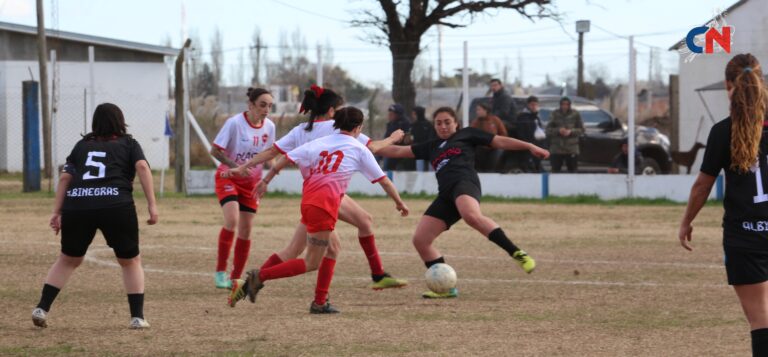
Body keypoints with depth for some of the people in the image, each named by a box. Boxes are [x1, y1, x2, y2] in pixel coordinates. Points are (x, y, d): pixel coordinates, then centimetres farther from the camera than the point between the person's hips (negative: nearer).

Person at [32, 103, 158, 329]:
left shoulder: (82, 145, 24)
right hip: (116, 206, -2)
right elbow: (142, 167, 0)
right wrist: (152, 204, -4)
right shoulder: (128, 144, 17)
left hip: (76, 206, 3)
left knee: (68, 260, 21)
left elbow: (65, 177, 16)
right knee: (130, 261, 14)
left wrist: (57, 212, 15)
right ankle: (137, 317, 7)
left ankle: (42, 308, 11)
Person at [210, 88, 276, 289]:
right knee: (232, 221, -25)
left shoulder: (269, 127, -4)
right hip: (228, 177, -5)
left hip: (252, 182, 5)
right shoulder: (235, 123, -19)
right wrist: (235, 166, -26)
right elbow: (215, 150, -15)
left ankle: (235, 278, 14)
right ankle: (220, 271, -13)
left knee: (246, 230, 3)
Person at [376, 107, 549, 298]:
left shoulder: (467, 134, 19)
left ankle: (518, 254, -42)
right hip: (445, 195, 7)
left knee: (471, 216, -40)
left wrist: (529, 146, 6)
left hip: (464, 182, -7)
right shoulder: (431, 147, 32)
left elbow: (500, 141, 15)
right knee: (420, 240, -6)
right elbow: (398, 151, 35)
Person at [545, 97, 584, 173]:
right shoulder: (554, 114, 1)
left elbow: (581, 129, 3)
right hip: (556, 149, 0)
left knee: (573, 171, 1)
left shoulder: (575, 114, 1)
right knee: (555, 170, 1)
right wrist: (558, 130, -17)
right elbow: (548, 130, 1)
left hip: (572, 149, 0)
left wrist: (571, 131, -13)